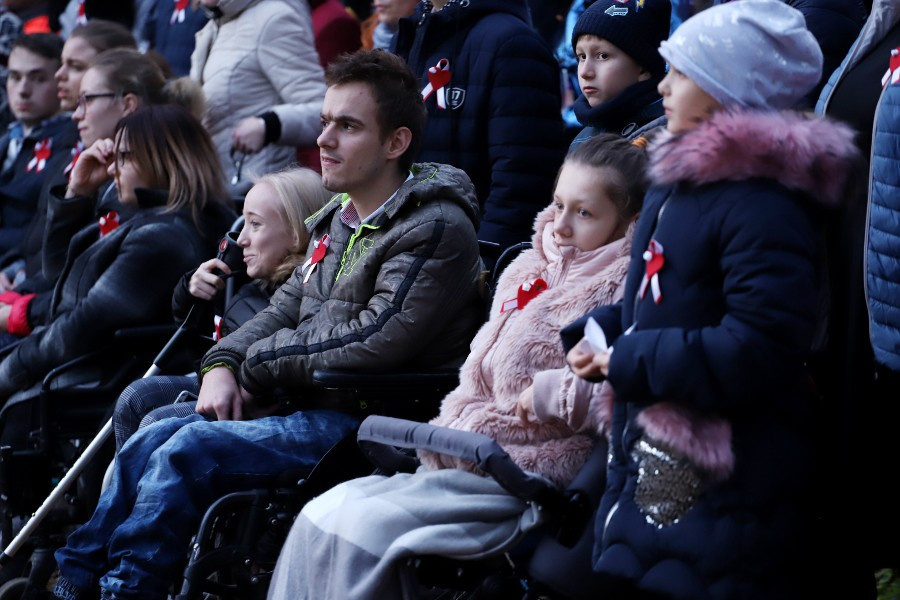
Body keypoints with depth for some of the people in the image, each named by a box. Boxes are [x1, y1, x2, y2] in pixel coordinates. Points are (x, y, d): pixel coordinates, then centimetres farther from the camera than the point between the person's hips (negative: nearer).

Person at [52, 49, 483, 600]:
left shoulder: (437, 231, -13)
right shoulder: (338, 220, 16)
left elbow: (373, 342, -22)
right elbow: (284, 310, 20)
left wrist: (259, 362, -10)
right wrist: (223, 364, -1)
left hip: (368, 424, -9)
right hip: (309, 407, 9)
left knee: (189, 451, -22)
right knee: (150, 441, -2)